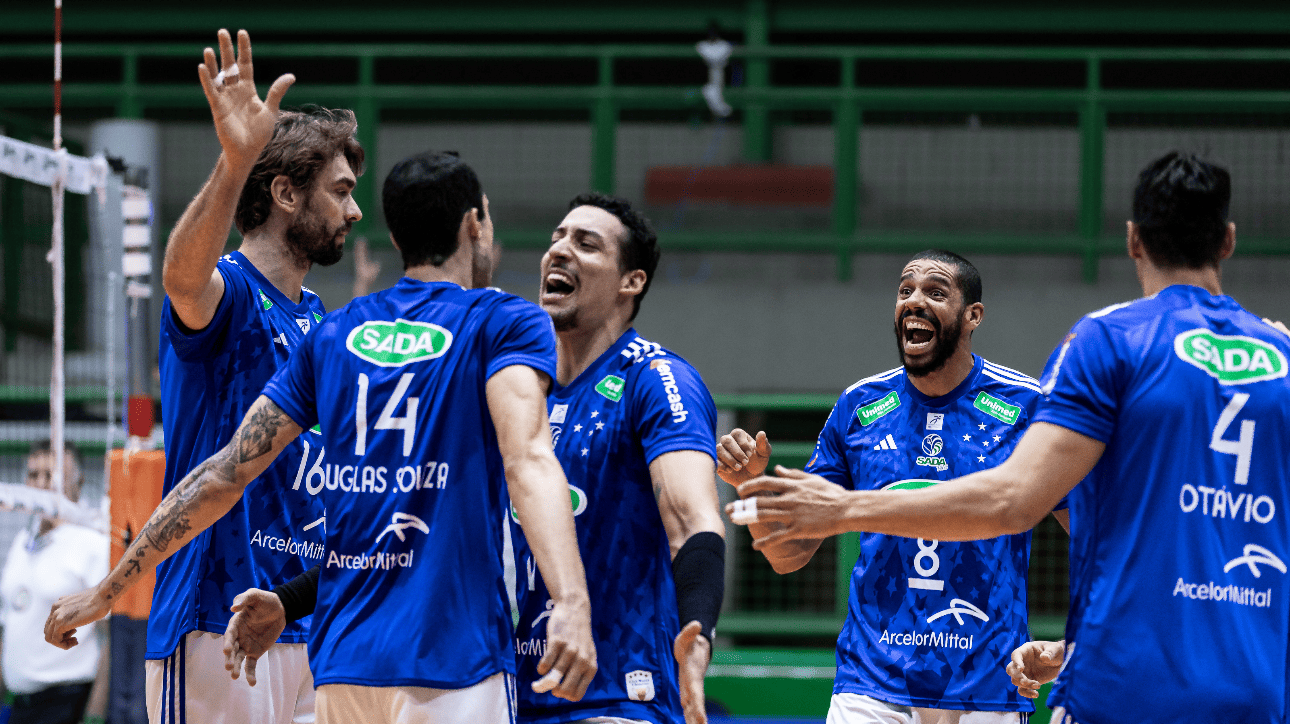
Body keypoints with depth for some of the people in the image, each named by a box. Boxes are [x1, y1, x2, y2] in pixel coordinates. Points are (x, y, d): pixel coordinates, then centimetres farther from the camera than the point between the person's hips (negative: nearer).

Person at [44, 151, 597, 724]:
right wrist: (571, 604, -33)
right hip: (452, 657, -5)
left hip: (340, 656, 5)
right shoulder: (506, 322, 0)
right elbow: (526, 459, -18)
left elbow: (226, 473, 11)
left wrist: (106, 591, 19)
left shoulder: (333, 335, 14)